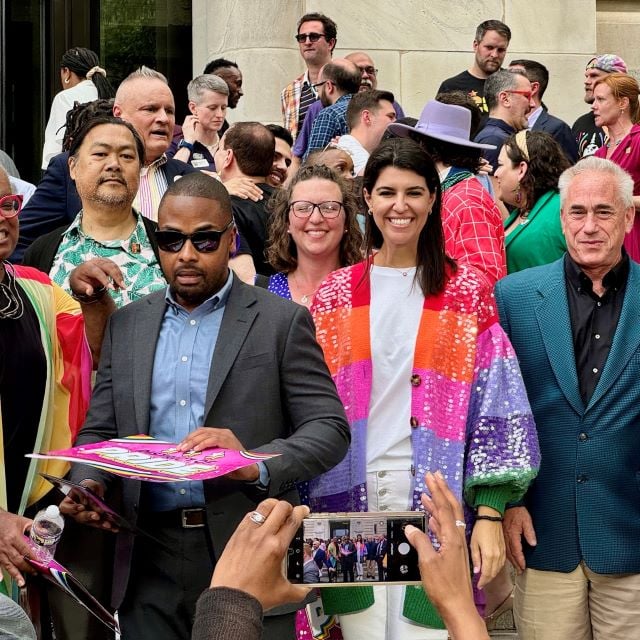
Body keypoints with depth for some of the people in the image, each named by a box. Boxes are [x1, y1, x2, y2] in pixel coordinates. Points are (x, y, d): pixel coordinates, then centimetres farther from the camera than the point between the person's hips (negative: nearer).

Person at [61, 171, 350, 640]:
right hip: (150, 566, 3)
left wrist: (256, 466, -23)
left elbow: (329, 429, -6)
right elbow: (99, 430, 12)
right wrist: (88, 485, -9)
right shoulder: (126, 325, 12)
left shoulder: (282, 322, 0)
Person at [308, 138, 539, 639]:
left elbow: (496, 408, -2)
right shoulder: (334, 295, 7)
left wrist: (490, 514, -10)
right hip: (350, 503, 2)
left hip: (437, 504, -1)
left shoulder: (468, 292, 2)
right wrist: (302, 509, 3)